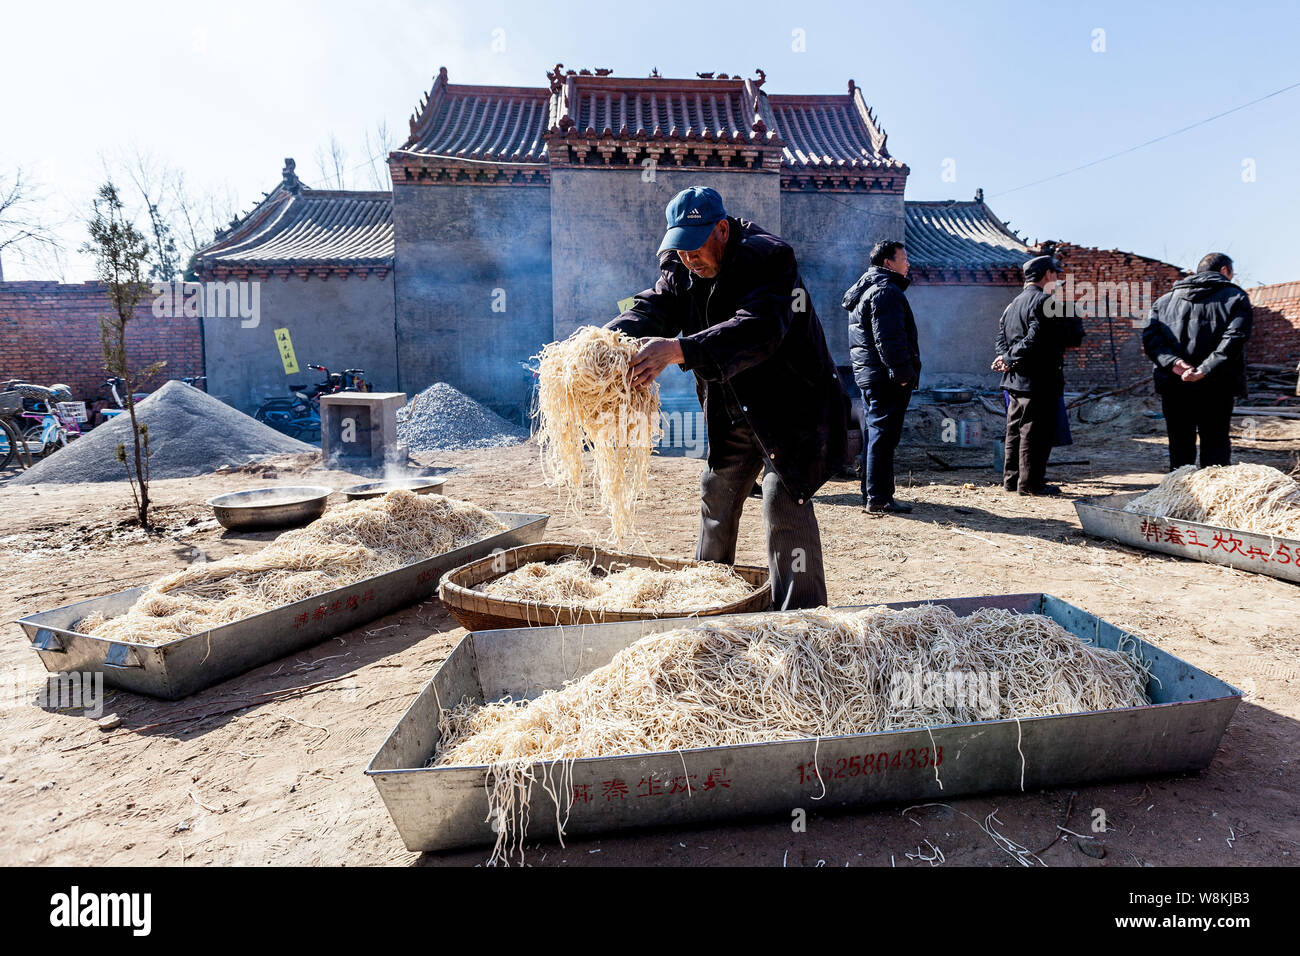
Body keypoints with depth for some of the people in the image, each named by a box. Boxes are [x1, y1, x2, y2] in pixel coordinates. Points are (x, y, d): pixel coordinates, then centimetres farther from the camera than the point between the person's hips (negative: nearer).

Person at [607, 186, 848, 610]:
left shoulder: (768, 260, -25)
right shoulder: (682, 269, -2)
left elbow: (756, 331, -41)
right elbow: (653, 307, -16)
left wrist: (678, 350, -54)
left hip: (793, 404, -7)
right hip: (733, 413, 8)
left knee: (784, 499, -18)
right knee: (717, 495, 16)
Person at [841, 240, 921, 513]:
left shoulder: (865, 289, 20)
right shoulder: (886, 291, -13)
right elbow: (889, 339, -22)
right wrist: (903, 374, -20)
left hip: (868, 375, 11)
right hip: (886, 378, -11)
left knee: (873, 434, 15)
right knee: (883, 435, -8)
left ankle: (871, 493, 22)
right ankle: (878, 498, -6)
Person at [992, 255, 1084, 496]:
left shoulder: (1014, 303, 16)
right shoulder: (1044, 301, -13)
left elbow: (1002, 337, 15)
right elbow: (1036, 338, -22)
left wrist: (1006, 357, -1)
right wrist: (1010, 358, -13)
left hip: (1015, 380, 9)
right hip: (1039, 380, -9)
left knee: (1016, 429, 14)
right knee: (1036, 432, -3)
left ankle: (1011, 478, 20)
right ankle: (1030, 483, 2)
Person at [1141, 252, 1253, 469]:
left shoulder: (1166, 298, 15)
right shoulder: (1236, 297, 4)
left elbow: (1149, 335, 0)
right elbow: (1234, 338, -13)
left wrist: (1172, 362, -11)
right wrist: (1204, 370, -20)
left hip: (1172, 385, 3)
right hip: (1216, 387, -3)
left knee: (1180, 449, 8)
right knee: (1216, 448, 3)